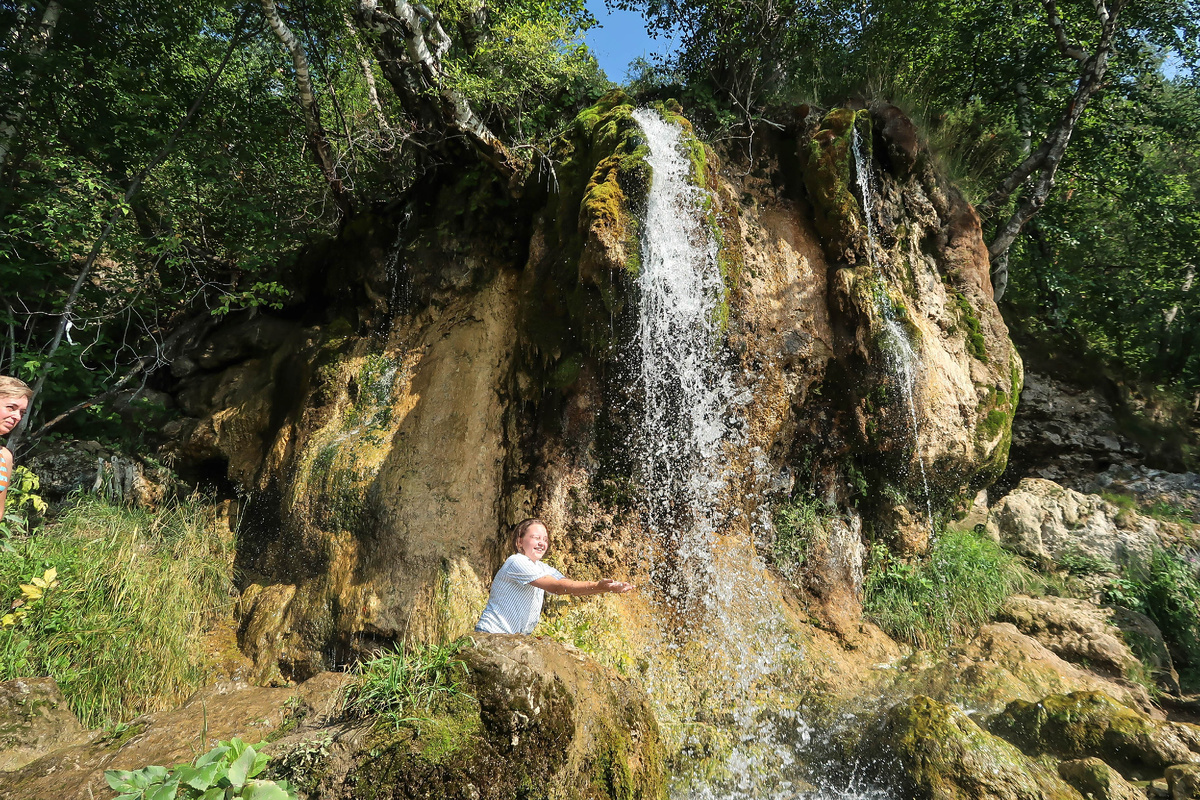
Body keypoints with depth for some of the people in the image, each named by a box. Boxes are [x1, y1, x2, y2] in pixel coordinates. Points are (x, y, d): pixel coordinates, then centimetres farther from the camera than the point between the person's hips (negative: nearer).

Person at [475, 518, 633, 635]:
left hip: (518, 639, 8)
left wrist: (608, 587, -21)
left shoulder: (543, 569, 9)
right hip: (492, 636, -8)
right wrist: (598, 586, -33)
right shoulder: (517, 562, -18)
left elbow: (573, 586, -5)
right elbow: (557, 587, -26)